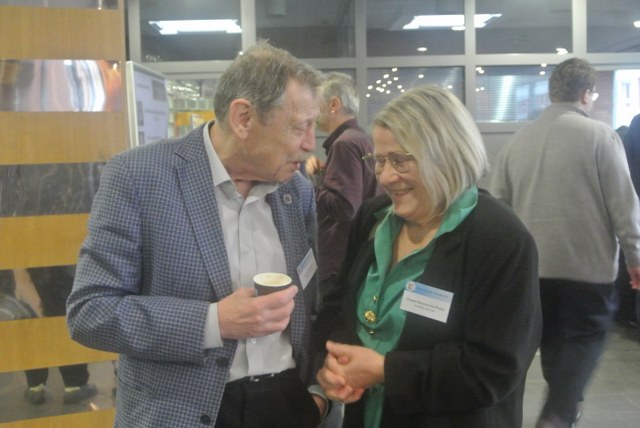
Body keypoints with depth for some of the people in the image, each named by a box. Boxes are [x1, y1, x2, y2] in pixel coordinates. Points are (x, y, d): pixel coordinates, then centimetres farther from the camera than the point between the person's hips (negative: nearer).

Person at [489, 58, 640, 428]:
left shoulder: (519, 139, 4)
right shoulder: (600, 135, -9)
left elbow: (496, 204, 7)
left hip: (532, 263, 5)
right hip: (586, 263, -5)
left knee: (552, 337, 19)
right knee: (587, 336, 8)